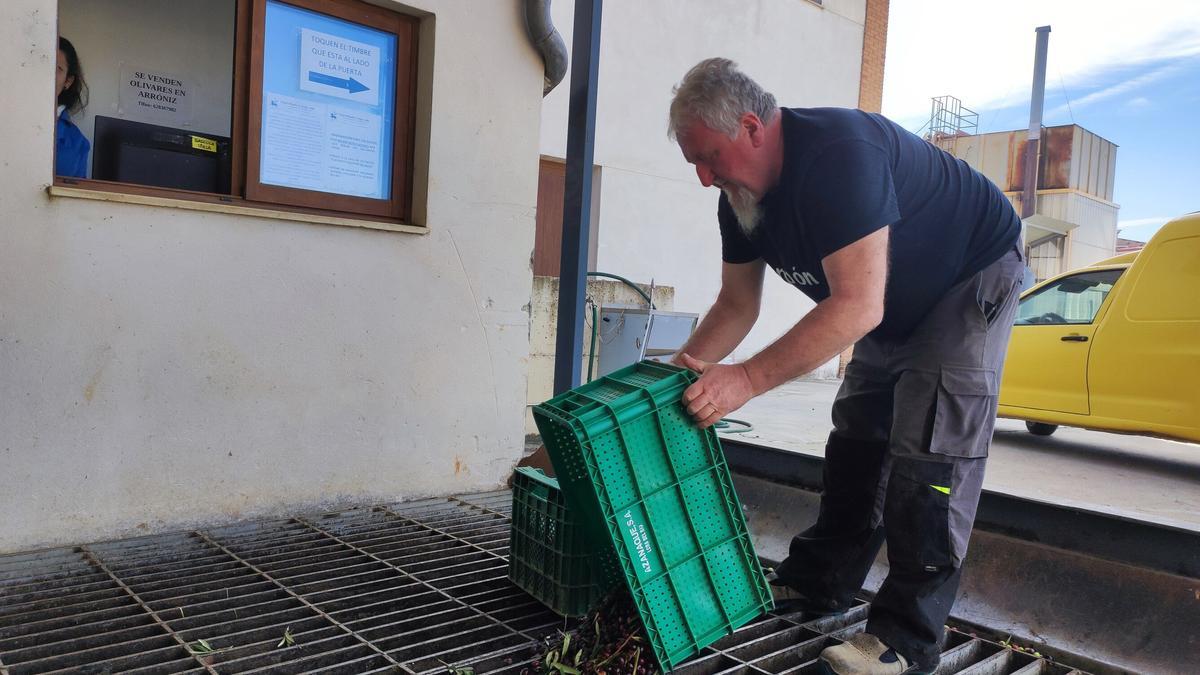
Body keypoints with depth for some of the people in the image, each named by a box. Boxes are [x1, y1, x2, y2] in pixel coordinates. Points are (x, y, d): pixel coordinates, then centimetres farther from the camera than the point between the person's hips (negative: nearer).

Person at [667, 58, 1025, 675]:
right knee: (857, 440, 8)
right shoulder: (739, 196, -8)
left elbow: (858, 306, -41)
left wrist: (749, 378, -43)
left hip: (974, 277, -8)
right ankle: (819, 582, 18)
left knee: (931, 451, -15)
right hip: (897, 305, 8)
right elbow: (738, 305, 0)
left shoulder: (839, 153, -36)